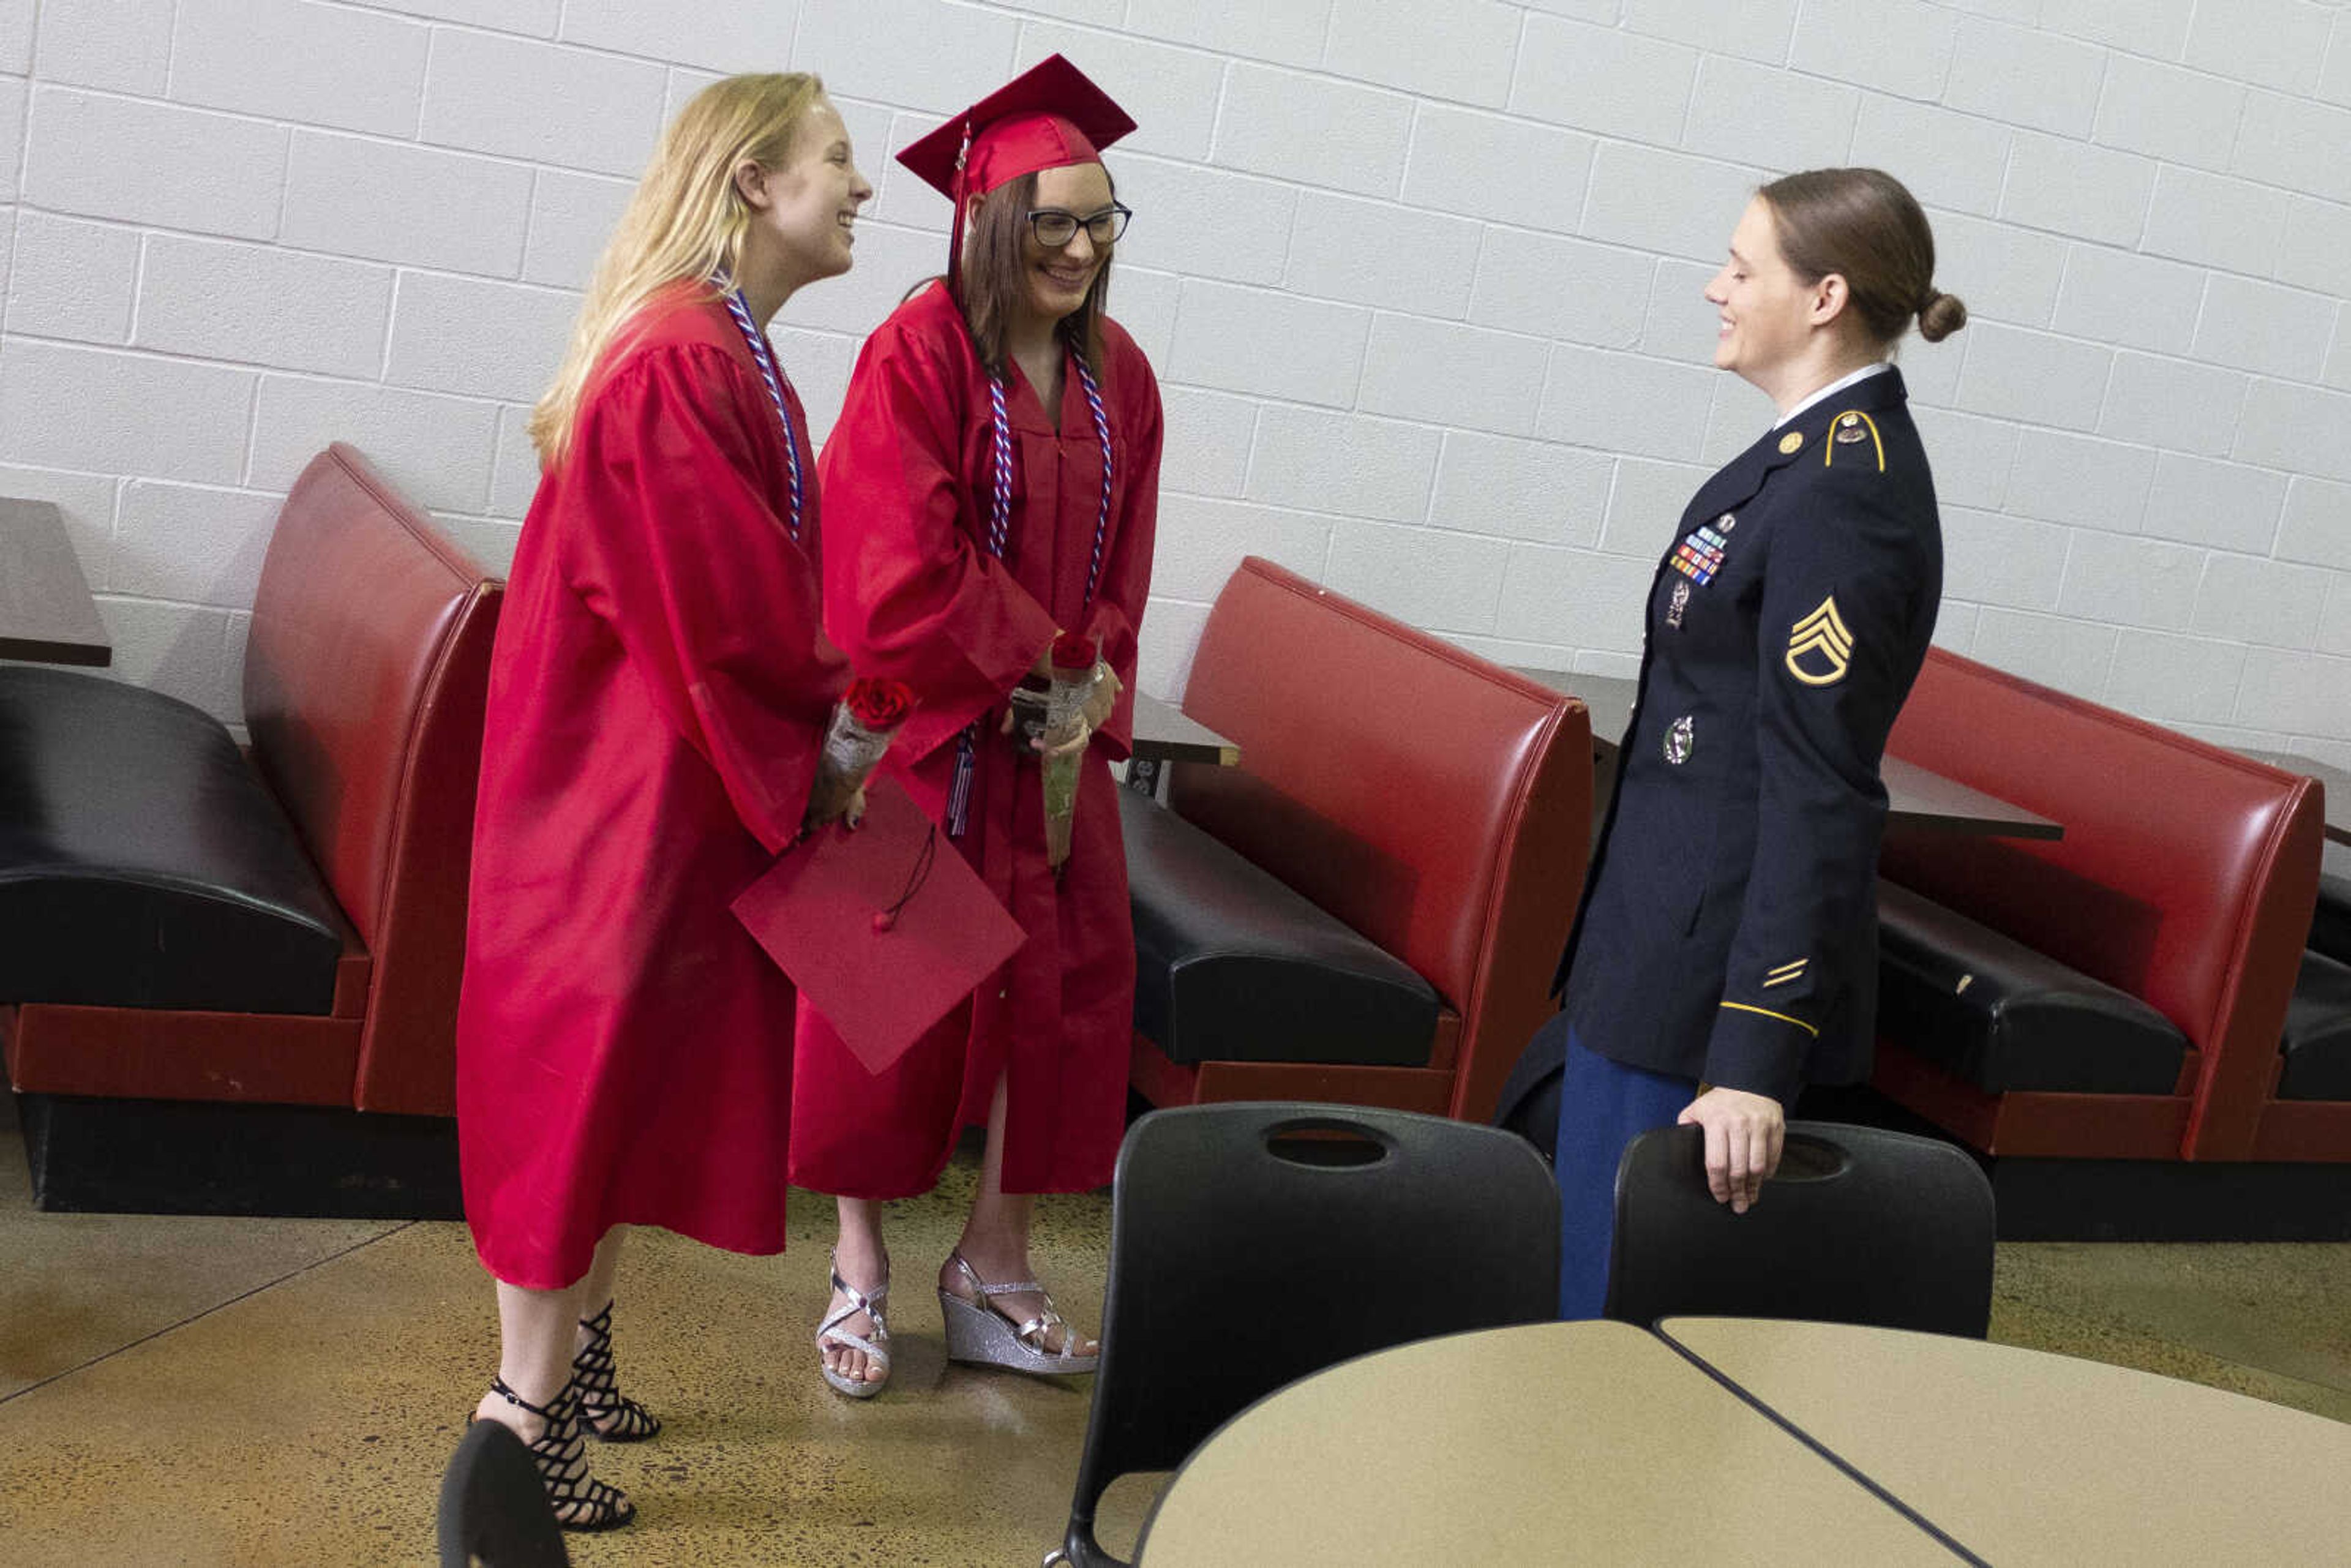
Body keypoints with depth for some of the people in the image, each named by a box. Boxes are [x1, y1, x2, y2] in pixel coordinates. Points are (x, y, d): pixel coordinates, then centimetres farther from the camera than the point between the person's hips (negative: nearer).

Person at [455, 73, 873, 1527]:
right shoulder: (678, 367, -22)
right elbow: (725, 619, -22)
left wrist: (810, 741, 6)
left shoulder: (726, 353, 10)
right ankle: (524, 1416, 12)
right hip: (635, 786, -10)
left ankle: (577, 1360, 33)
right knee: (591, 1068, -1)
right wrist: (813, 746, -10)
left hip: (685, 779, 10)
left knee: (639, 1073, 18)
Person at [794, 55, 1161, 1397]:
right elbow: (906, 568, -18)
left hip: (1059, 741, 6)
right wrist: (1042, 666, -15)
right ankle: (862, 1270, 20)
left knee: (1069, 983, 6)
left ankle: (996, 1264, 21)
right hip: (926, 730, -5)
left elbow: (1121, 573, 7)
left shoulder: (1119, 379, 6)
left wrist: (1089, 688, -8)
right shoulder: (921, 354, -12)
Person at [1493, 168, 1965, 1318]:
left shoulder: (1845, 496, -20)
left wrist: (1754, 1058, -25)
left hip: (1713, 973, -10)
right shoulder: (1825, 450, 10)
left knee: (1615, 1309, 1)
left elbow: (1819, 796, -23)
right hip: (1662, 947, 10)